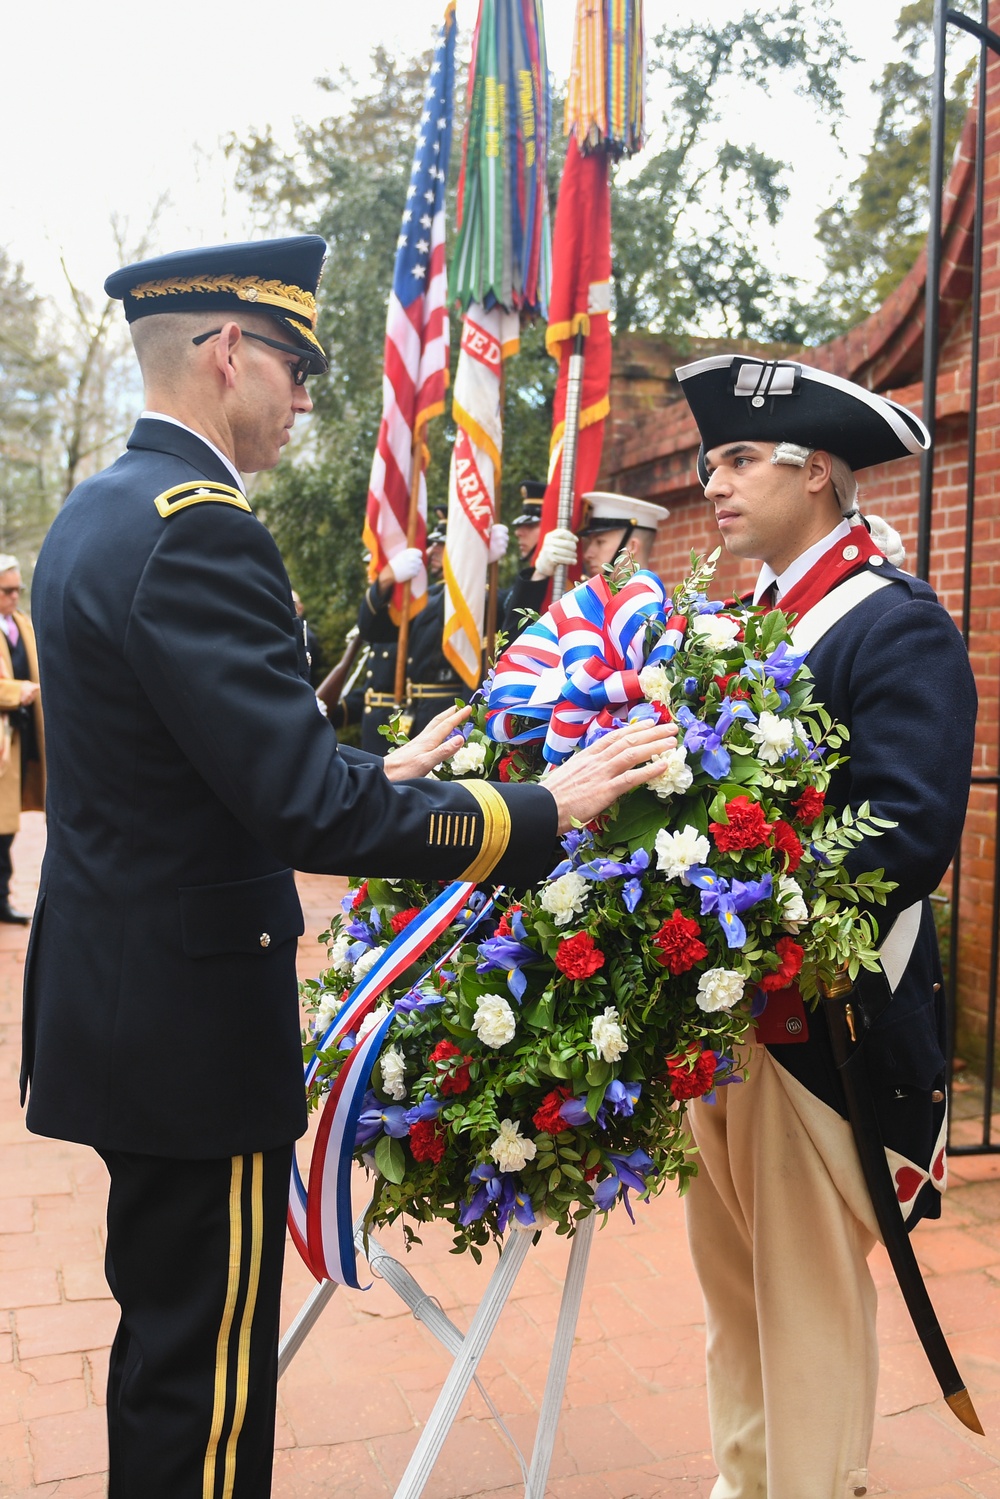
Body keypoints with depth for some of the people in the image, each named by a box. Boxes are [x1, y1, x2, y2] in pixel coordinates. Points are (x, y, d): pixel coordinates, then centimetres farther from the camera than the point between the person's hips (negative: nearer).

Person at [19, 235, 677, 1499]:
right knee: (204, 1366, 7)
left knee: (167, 1333, 25)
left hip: (118, 996, 10)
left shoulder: (95, 511, 10)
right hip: (192, 1015, -10)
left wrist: (378, 772, 18)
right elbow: (308, 812, -28)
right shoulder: (193, 527, -22)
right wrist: (543, 813, -20)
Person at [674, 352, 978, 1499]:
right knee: (732, 1275, 19)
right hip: (721, 1006, 8)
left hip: (820, 1020, -8)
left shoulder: (899, 624, -12)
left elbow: (905, 838, -22)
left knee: (810, 1294, 5)